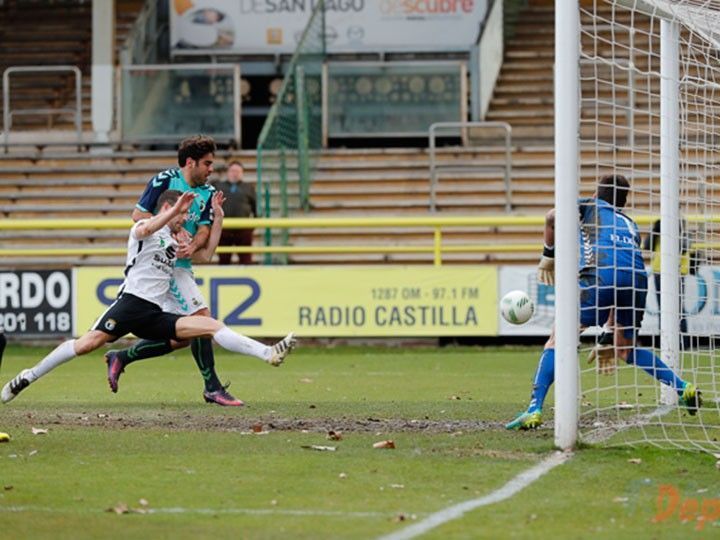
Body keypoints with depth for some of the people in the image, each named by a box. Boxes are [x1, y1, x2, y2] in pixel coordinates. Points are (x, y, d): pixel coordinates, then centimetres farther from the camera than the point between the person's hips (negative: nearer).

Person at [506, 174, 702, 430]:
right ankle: (684, 388, 18)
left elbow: (553, 217, 4)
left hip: (601, 272, -5)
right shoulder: (631, 226, 38)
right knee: (626, 349, 27)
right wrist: (609, 341, 40)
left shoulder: (590, 206, 27)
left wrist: (548, 256, 18)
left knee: (558, 338, 0)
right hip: (638, 277, 5)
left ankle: (535, 409, -14)